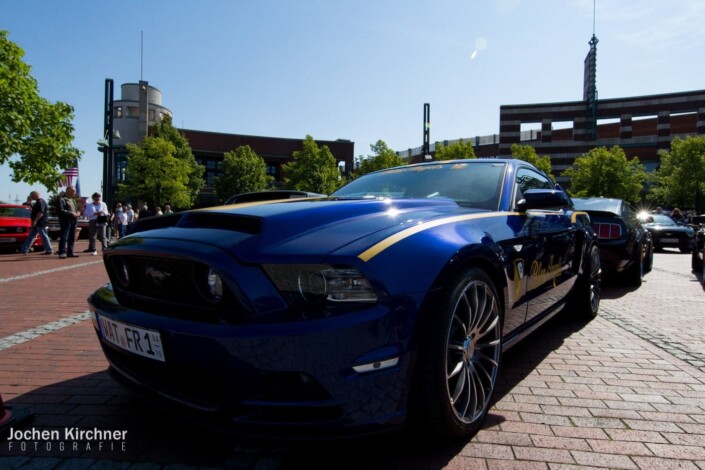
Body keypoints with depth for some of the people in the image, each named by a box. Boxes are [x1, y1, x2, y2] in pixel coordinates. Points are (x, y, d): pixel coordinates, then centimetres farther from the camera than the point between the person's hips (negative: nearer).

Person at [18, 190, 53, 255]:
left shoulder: (41, 202, -16)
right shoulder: (38, 202, 18)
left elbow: (41, 213, -26)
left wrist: (35, 221, -27)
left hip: (40, 223, -11)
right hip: (37, 223, 11)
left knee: (44, 236, -6)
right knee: (31, 236, 11)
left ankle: (49, 250, -1)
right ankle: (24, 250, 14)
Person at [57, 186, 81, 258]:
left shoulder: (73, 200, 22)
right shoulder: (62, 199, -5)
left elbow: (77, 209, 26)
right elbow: (61, 210, -16)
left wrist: (78, 213, 3)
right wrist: (71, 213, -20)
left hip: (73, 221, 8)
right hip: (65, 221, -8)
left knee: (72, 238, 9)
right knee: (64, 238, -8)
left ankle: (70, 252, 14)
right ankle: (62, 253, -6)